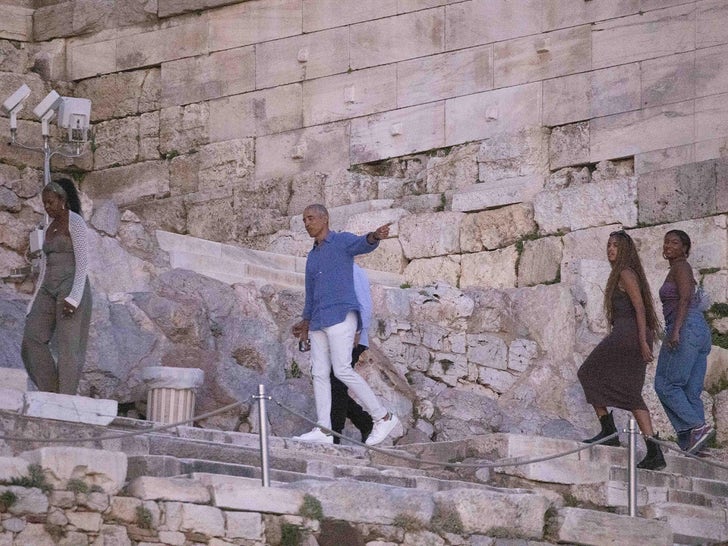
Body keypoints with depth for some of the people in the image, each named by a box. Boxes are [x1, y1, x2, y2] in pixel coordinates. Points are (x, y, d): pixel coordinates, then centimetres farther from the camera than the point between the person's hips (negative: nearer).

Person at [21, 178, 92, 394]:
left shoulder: (75, 222, -6)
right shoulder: (48, 230, 20)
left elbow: (83, 262, -13)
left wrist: (74, 298, -22)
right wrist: (34, 305, 15)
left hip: (72, 288, -8)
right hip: (50, 290, 8)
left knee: (68, 346, -10)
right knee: (32, 338, -7)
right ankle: (52, 394, -2)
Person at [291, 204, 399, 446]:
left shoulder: (344, 241, -1)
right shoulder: (312, 256, 23)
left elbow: (364, 244, -25)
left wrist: (375, 236, -48)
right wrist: (306, 322, 41)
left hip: (341, 316, -8)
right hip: (319, 322, 8)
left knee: (342, 370, -16)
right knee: (319, 372, 0)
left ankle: (383, 417, -9)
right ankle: (323, 430, -2)